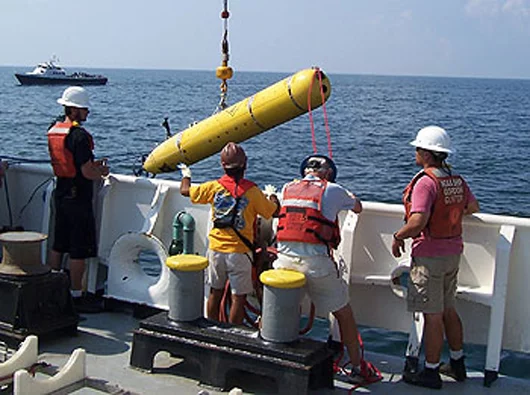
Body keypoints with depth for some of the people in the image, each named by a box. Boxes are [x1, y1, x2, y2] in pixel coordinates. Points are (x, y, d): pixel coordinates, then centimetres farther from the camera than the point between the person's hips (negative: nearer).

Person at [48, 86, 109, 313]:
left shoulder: (53, 130, 9)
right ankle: (76, 296, 5)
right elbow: (87, 172, -22)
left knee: (58, 245, 17)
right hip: (78, 197, -9)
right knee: (79, 250, -1)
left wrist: (93, 166, 15)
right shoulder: (79, 135, -19)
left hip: (60, 193, 9)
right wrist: (101, 172, 0)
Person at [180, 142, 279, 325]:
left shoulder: (214, 187, -3)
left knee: (215, 293, 16)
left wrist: (186, 175, 32)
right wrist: (273, 197, 19)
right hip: (239, 252, -4)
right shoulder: (252, 191, -12)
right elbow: (274, 212, -2)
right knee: (239, 297, 4)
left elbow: (185, 190, 11)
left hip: (216, 249, 4)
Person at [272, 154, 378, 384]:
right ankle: (357, 368, 21)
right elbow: (358, 208, 20)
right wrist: (349, 196, 43)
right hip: (316, 263, -3)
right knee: (344, 315, 13)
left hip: (284, 260, 3)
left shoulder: (288, 188, 11)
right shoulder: (333, 190, 2)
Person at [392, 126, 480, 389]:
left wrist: (398, 237, -11)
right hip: (453, 252, 8)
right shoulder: (457, 180, 6)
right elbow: (473, 207, 23)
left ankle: (431, 372, 9)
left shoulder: (426, 182, -19)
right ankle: (457, 365, 30)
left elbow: (417, 223, -28)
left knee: (433, 316, 0)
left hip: (430, 256, -8)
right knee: (448, 310, 19)